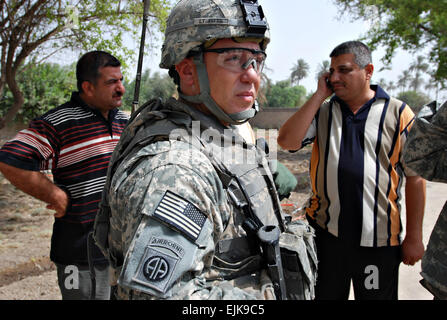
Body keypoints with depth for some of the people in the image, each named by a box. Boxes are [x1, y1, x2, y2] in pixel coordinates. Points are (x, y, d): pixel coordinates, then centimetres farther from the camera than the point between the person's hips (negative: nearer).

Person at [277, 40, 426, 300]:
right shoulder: (322, 111, 6)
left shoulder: (398, 113, -2)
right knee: (325, 295, 19)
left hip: (378, 239, -2)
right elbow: (287, 141, -11)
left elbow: (415, 177, -2)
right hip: (324, 230, 3)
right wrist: (320, 94, -8)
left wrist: (414, 237, -4)